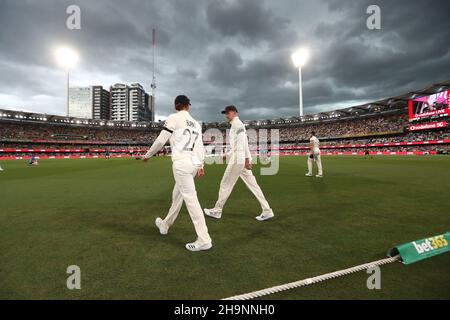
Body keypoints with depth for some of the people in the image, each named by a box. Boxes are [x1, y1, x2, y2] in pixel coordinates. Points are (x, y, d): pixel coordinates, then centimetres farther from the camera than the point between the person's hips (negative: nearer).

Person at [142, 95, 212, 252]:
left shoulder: (173, 118, 1)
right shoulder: (196, 123, 20)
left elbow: (161, 140, -2)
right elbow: (200, 145, 12)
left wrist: (147, 155, 12)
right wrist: (200, 165, 9)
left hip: (181, 163, -8)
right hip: (194, 163, 8)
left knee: (190, 199, -8)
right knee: (177, 195, 21)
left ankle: (204, 240, -5)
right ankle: (165, 225, 41)